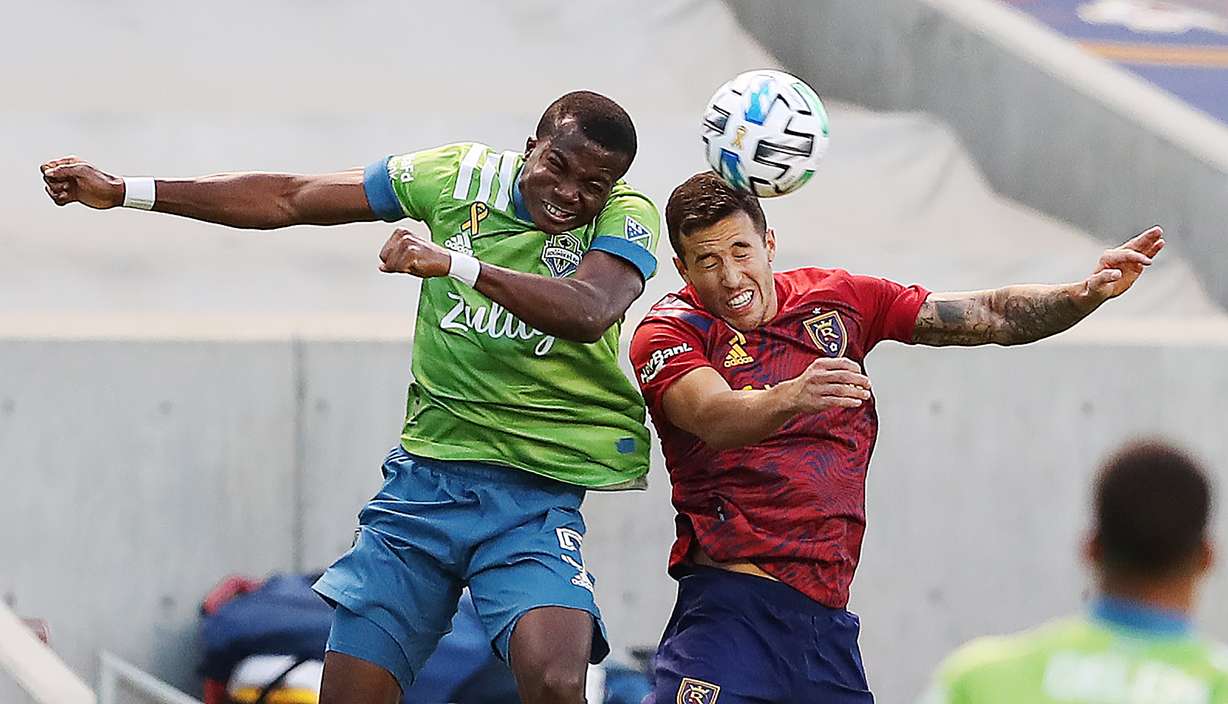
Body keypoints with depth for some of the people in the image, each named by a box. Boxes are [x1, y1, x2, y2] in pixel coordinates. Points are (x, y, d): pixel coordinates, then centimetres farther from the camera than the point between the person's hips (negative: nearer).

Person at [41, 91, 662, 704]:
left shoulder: (626, 216, -7)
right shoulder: (461, 175, 3)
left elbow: (588, 312, -29)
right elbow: (288, 200, 10)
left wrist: (456, 263, -39)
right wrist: (121, 192, 10)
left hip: (537, 494, -4)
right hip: (424, 475, 4)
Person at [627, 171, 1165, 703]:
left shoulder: (838, 299, 11)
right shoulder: (668, 332, -4)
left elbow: (991, 318, 12)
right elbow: (714, 418, -25)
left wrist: (1087, 294, -3)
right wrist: (792, 397, -45)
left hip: (827, 613, 5)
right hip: (729, 601, -5)